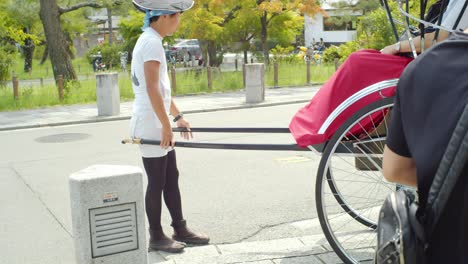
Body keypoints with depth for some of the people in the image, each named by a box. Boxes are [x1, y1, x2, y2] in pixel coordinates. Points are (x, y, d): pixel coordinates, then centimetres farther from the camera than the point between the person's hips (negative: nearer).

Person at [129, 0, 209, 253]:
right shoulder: (152, 42, -17)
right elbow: (152, 89, -23)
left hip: (158, 124, 10)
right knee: (157, 182, 0)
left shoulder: (150, 40, 14)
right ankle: (156, 237, 13)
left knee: (171, 178, 14)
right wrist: (166, 125, -20)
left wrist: (178, 116, 23)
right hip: (151, 126, -10)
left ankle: (180, 229, 23)